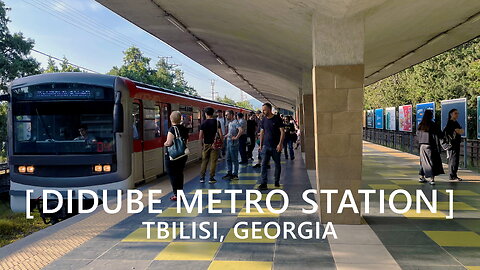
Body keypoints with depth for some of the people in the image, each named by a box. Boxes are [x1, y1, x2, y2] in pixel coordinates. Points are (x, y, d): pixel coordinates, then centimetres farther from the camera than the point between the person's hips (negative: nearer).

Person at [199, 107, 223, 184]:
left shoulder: (203, 123, -2)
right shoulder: (216, 122, -4)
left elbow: (200, 136, -3)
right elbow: (220, 134, -8)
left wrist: (202, 143, 12)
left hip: (206, 144, 1)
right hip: (214, 144, -1)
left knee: (204, 161, 10)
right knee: (213, 161, 4)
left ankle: (202, 177, 11)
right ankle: (211, 178, 5)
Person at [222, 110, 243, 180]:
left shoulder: (235, 122, -15)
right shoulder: (230, 123, 15)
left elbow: (241, 130, -29)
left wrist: (236, 137, -23)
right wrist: (226, 135, 17)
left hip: (233, 143, -10)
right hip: (229, 142, 10)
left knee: (234, 159, -2)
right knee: (228, 159, 14)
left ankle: (235, 175, 4)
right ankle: (229, 173, 23)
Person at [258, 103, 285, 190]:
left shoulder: (277, 119, -6)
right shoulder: (264, 120, 7)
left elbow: (282, 132, -8)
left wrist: (280, 144, -16)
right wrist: (260, 144, 11)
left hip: (276, 146, -3)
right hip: (266, 146, 3)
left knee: (277, 164, 9)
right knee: (264, 164, -6)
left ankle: (277, 182, 24)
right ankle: (264, 183, -6)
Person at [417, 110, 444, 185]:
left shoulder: (420, 125, 3)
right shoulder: (433, 125, -12)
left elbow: (418, 135, 9)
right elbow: (439, 136, -11)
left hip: (422, 145, 5)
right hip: (430, 146, -5)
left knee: (423, 161, 15)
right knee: (432, 161, 0)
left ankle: (422, 177, 20)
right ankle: (432, 178, -4)